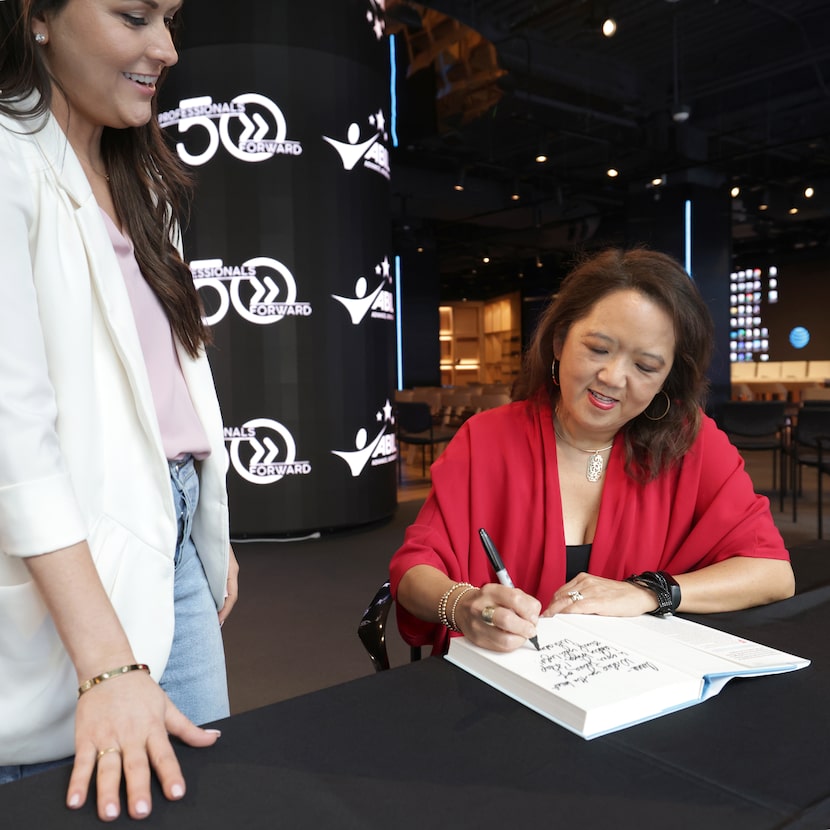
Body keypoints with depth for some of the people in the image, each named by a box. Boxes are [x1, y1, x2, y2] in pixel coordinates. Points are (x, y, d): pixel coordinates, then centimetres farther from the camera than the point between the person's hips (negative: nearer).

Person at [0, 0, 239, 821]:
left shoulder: (139, 177, 15)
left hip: (175, 541, 7)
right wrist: (109, 666, -24)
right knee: (97, 804, 7)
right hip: (70, 567, -7)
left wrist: (214, 536, 16)